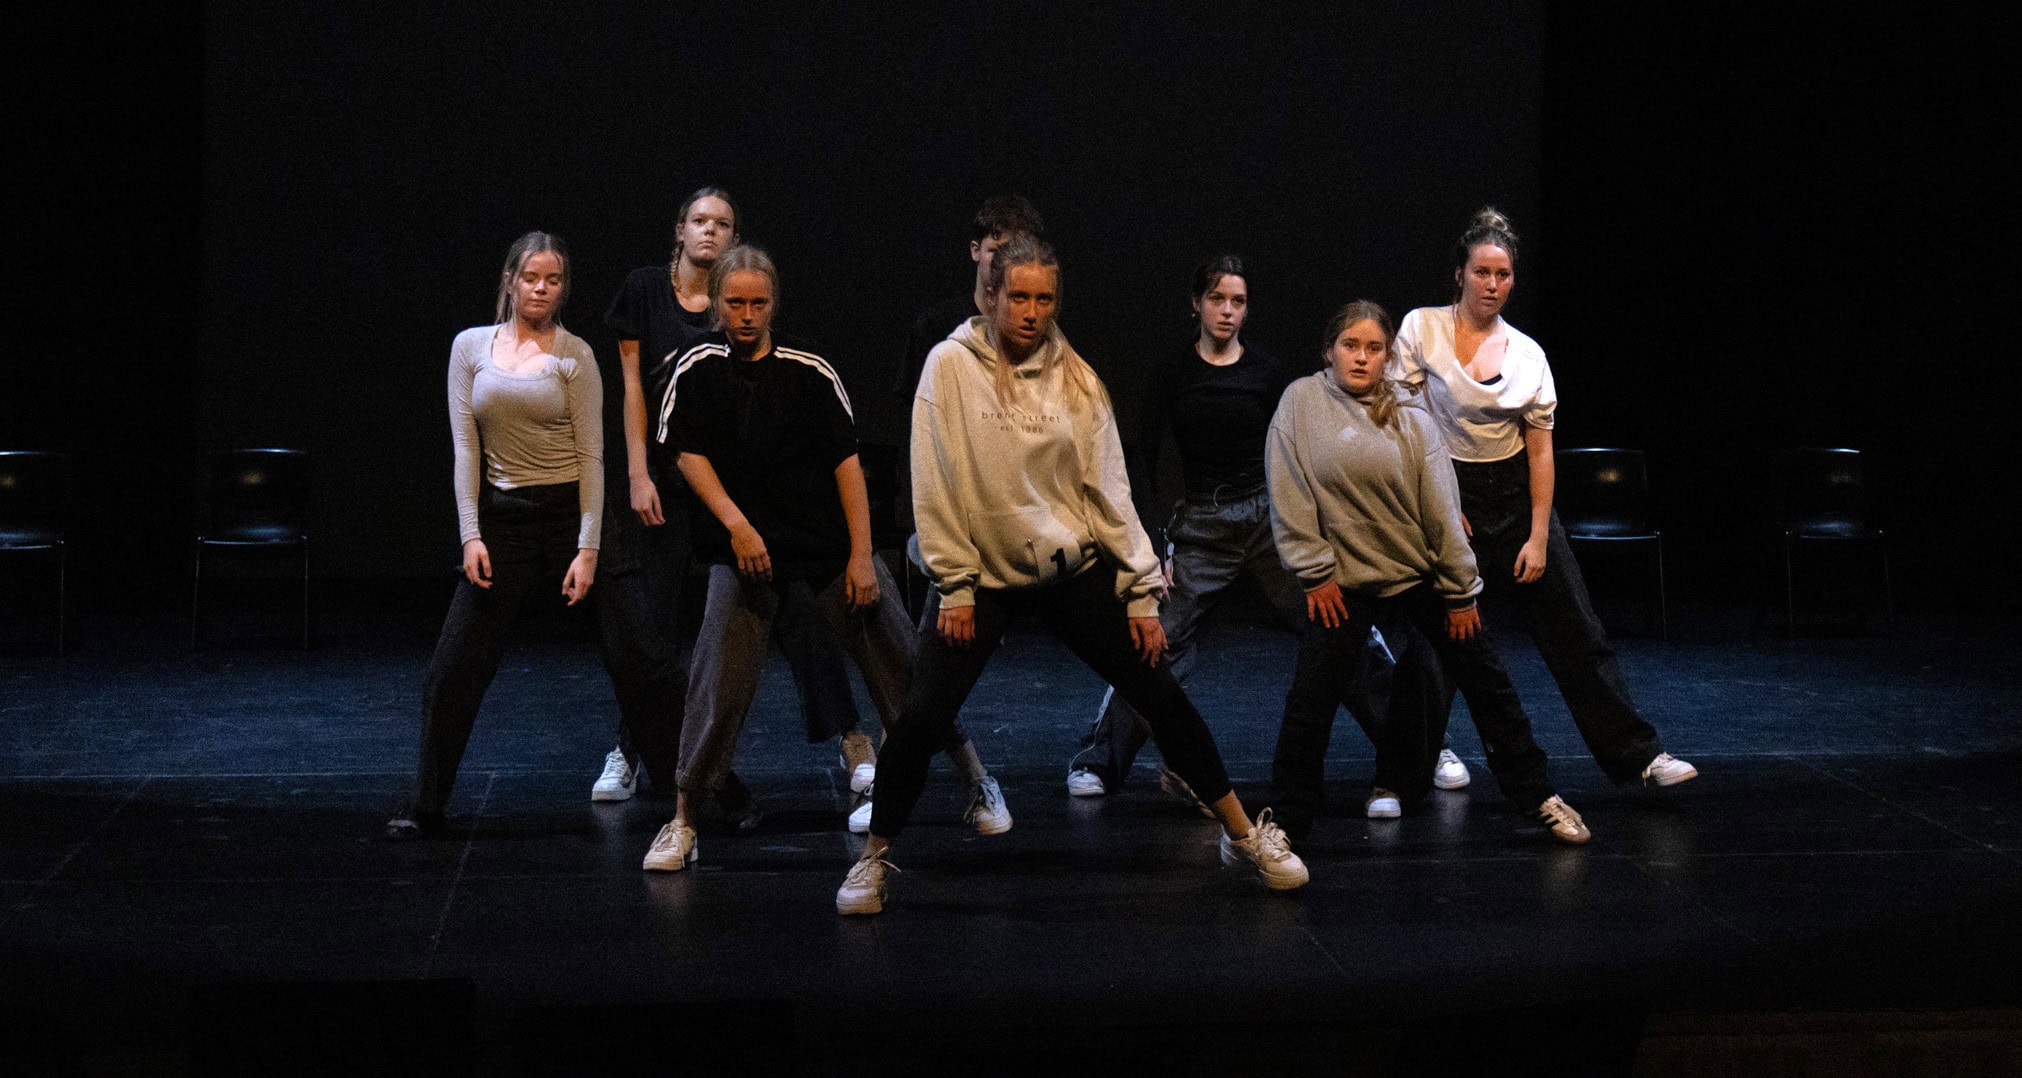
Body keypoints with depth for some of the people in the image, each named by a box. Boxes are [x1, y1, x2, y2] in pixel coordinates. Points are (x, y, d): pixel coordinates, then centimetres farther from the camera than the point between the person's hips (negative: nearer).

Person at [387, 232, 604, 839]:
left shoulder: (574, 356, -1)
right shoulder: (471, 347, 6)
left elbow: (591, 455, -4)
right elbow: (465, 447, 3)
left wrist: (588, 548, -11)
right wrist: (471, 535, -7)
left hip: (569, 515, -2)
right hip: (503, 520, 2)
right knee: (453, 669, -3)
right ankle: (426, 807, 6)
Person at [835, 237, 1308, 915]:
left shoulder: (1076, 379, 1)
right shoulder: (952, 365, -6)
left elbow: (1109, 489, 1)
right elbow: (935, 483, -8)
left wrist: (1143, 593, -2)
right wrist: (954, 588, -11)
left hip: (1074, 570, 2)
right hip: (981, 575, -2)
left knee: (1162, 695, 1)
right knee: (921, 716, -13)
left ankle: (1244, 835, 15)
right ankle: (874, 857, 7)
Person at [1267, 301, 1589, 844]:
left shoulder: (1411, 419, -2)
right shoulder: (1302, 402, -4)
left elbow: (1442, 512, -2)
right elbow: (1290, 499, -5)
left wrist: (1461, 593, -2)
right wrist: (1316, 573, -9)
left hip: (1422, 576, 2)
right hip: (1342, 583, -1)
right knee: (1309, 707, -3)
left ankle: (1538, 798, 20)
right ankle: (1284, 822, 10)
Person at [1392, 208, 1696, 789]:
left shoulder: (1528, 355, 1)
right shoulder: (1421, 329, -6)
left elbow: (1540, 450, 2)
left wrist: (1538, 536, -4)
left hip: (1515, 494, 3)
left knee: (1574, 632, 2)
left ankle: (1635, 755, 6)